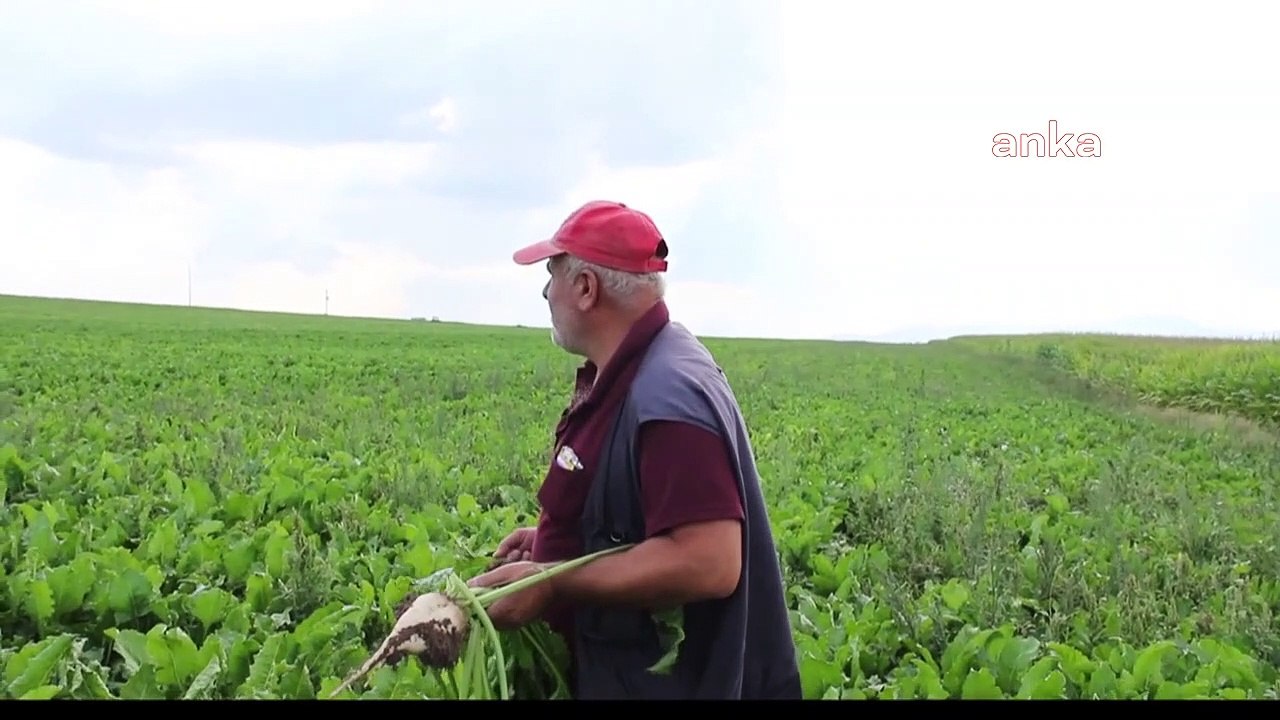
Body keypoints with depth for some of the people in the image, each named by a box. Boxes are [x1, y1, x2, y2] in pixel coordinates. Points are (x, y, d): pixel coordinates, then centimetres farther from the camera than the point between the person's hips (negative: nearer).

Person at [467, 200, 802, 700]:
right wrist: (551, 541, 7)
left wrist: (549, 584, -28)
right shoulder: (629, 372, 6)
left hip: (673, 682, -9)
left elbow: (709, 563, -33)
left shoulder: (667, 392, -27)